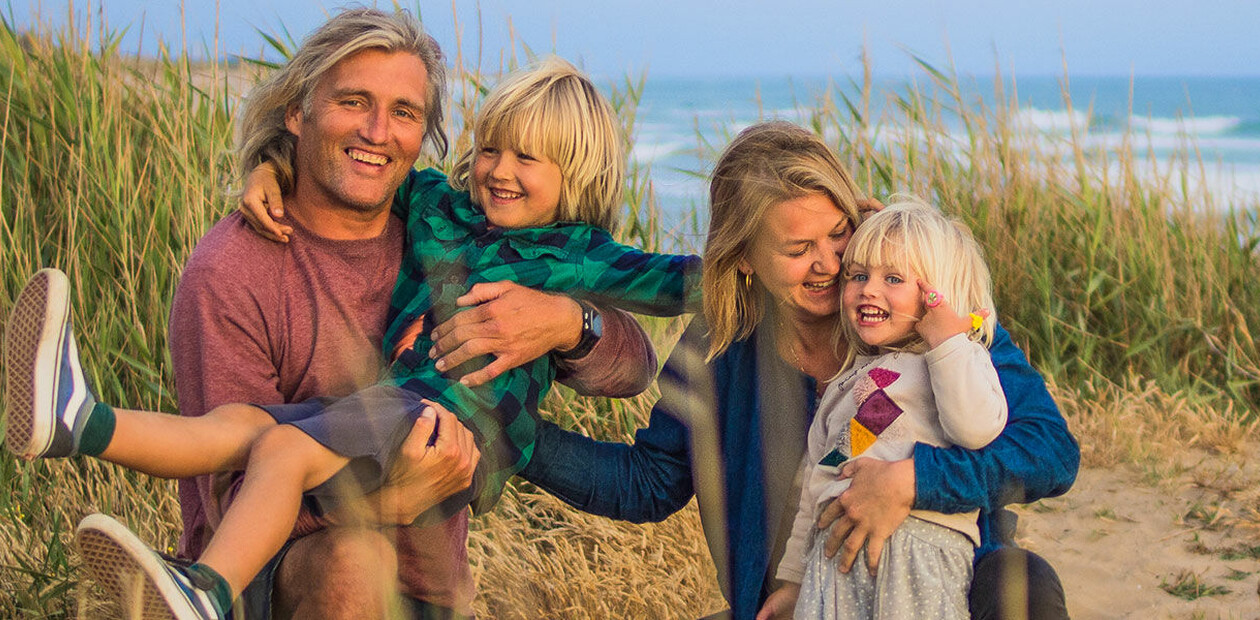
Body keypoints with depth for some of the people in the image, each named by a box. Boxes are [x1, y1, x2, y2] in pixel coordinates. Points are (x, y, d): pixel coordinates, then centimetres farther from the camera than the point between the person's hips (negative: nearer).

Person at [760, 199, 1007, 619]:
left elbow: (977, 427, -14)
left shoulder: (961, 358, 9)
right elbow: (814, 484, 28)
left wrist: (945, 340, -9)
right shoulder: (846, 379, 27)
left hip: (921, 545, -5)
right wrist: (793, 578, 26)